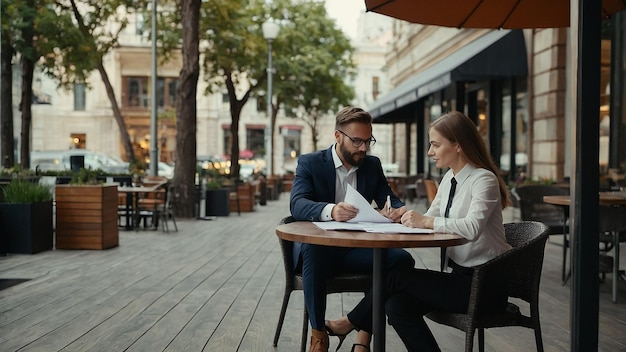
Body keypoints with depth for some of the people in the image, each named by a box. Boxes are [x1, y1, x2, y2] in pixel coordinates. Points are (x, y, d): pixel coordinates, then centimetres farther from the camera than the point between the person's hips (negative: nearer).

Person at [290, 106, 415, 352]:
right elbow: (297, 204, -19)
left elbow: (390, 200, 4)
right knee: (312, 251, -39)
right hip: (318, 248, -4)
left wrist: (396, 210, -23)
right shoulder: (309, 163, -4)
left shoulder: (373, 165, 10)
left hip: (356, 247, 4)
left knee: (401, 260, -22)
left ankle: (365, 330, -13)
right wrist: (329, 210, -42)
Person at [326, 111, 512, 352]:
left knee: (397, 277, -15)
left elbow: (472, 228, -32)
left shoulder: (483, 179, -16)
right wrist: (404, 218, -7)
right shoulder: (449, 178, 9)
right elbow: (429, 220, 10)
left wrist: (426, 221, -29)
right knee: (397, 305, -13)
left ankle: (352, 321, 7)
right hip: (461, 275, 7)